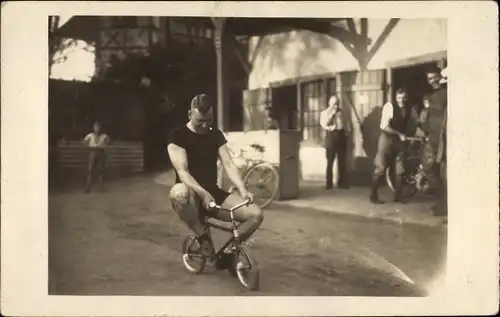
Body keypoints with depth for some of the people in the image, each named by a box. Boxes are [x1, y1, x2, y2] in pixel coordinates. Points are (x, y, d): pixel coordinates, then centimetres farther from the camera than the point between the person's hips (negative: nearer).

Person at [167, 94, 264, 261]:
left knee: (256, 214, -17)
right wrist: (203, 193, -34)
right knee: (179, 192, -43)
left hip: (213, 192, 4)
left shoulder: (216, 135, 9)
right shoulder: (178, 136, -6)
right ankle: (202, 235, -16)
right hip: (192, 195, -4)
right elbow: (182, 171, -18)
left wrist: (243, 190, -19)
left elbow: (229, 164, -1)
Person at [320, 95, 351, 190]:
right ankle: (329, 183, 0)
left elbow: (346, 124, 19)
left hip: (341, 136, 4)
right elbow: (323, 124, -9)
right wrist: (332, 113, -10)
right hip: (331, 136, -4)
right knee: (330, 161, -5)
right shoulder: (325, 112, 7)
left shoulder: (340, 112, 18)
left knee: (342, 161, 5)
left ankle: (342, 182, 10)